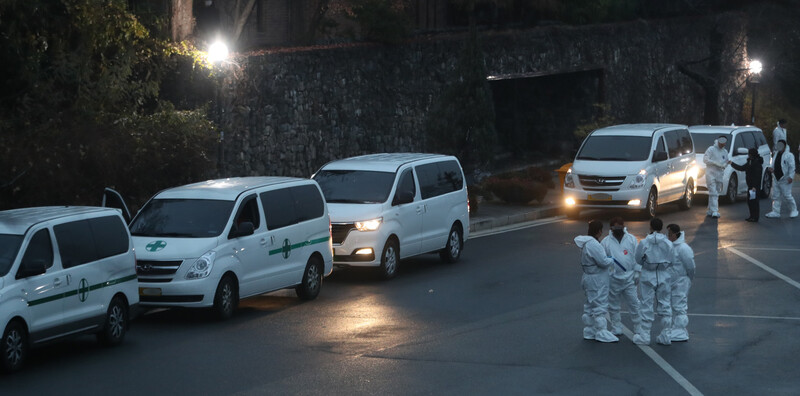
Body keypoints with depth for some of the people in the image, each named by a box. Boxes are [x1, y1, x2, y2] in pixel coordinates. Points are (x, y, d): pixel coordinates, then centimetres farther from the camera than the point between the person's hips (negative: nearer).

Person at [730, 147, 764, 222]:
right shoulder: (750, 162, 14)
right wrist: (732, 164, 26)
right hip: (750, 185, 10)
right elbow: (741, 168, 25)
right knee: (749, 201, 13)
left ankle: (755, 217, -3)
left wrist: (754, 187, -25)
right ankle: (752, 216, 20)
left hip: (755, 186, -10)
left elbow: (757, 176, -21)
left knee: (754, 201, -7)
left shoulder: (757, 163, -16)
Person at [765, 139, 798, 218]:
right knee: (776, 196, 6)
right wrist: (771, 168, 0)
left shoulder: (789, 155, -8)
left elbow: (792, 167, -12)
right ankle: (775, 212, 10)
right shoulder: (776, 154, 14)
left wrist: (791, 176, -21)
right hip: (776, 179, 7)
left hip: (785, 180, -7)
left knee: (787, 196, -3)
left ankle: (793, 210, 12)